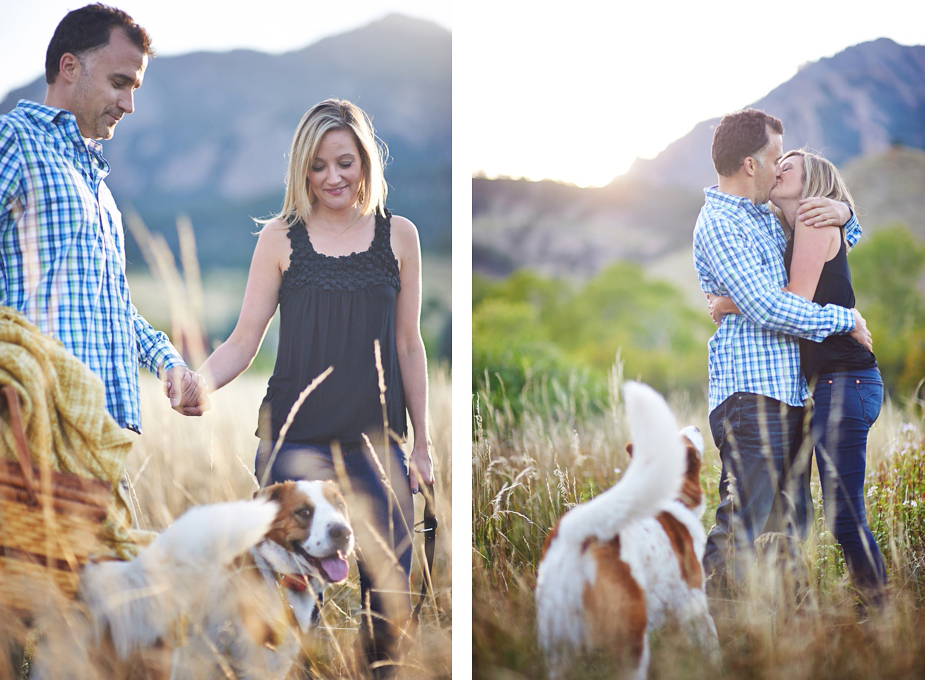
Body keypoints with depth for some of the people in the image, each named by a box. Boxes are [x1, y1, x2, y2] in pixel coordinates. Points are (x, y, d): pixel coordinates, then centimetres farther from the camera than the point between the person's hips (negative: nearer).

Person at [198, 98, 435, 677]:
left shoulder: (399, 236, 7)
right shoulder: (282, 238, 3)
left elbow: (409, 346, 11)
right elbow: (244, 341, 2)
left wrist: (423, 442, 11)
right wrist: (199, 383, -18)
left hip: (378, 438, 2)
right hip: (296, 437, -1)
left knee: (390, 592, 4)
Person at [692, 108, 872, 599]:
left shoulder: (764, 216, 20)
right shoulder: (718, 224, -9)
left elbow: (847, 241, 33)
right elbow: (765, 308, -19)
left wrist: (843, 213, 8)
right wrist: (845, 320, -10)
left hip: (788, 395, 10)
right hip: (750, 396, -10)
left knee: (792, 529, 10)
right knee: (739, 529, -13)